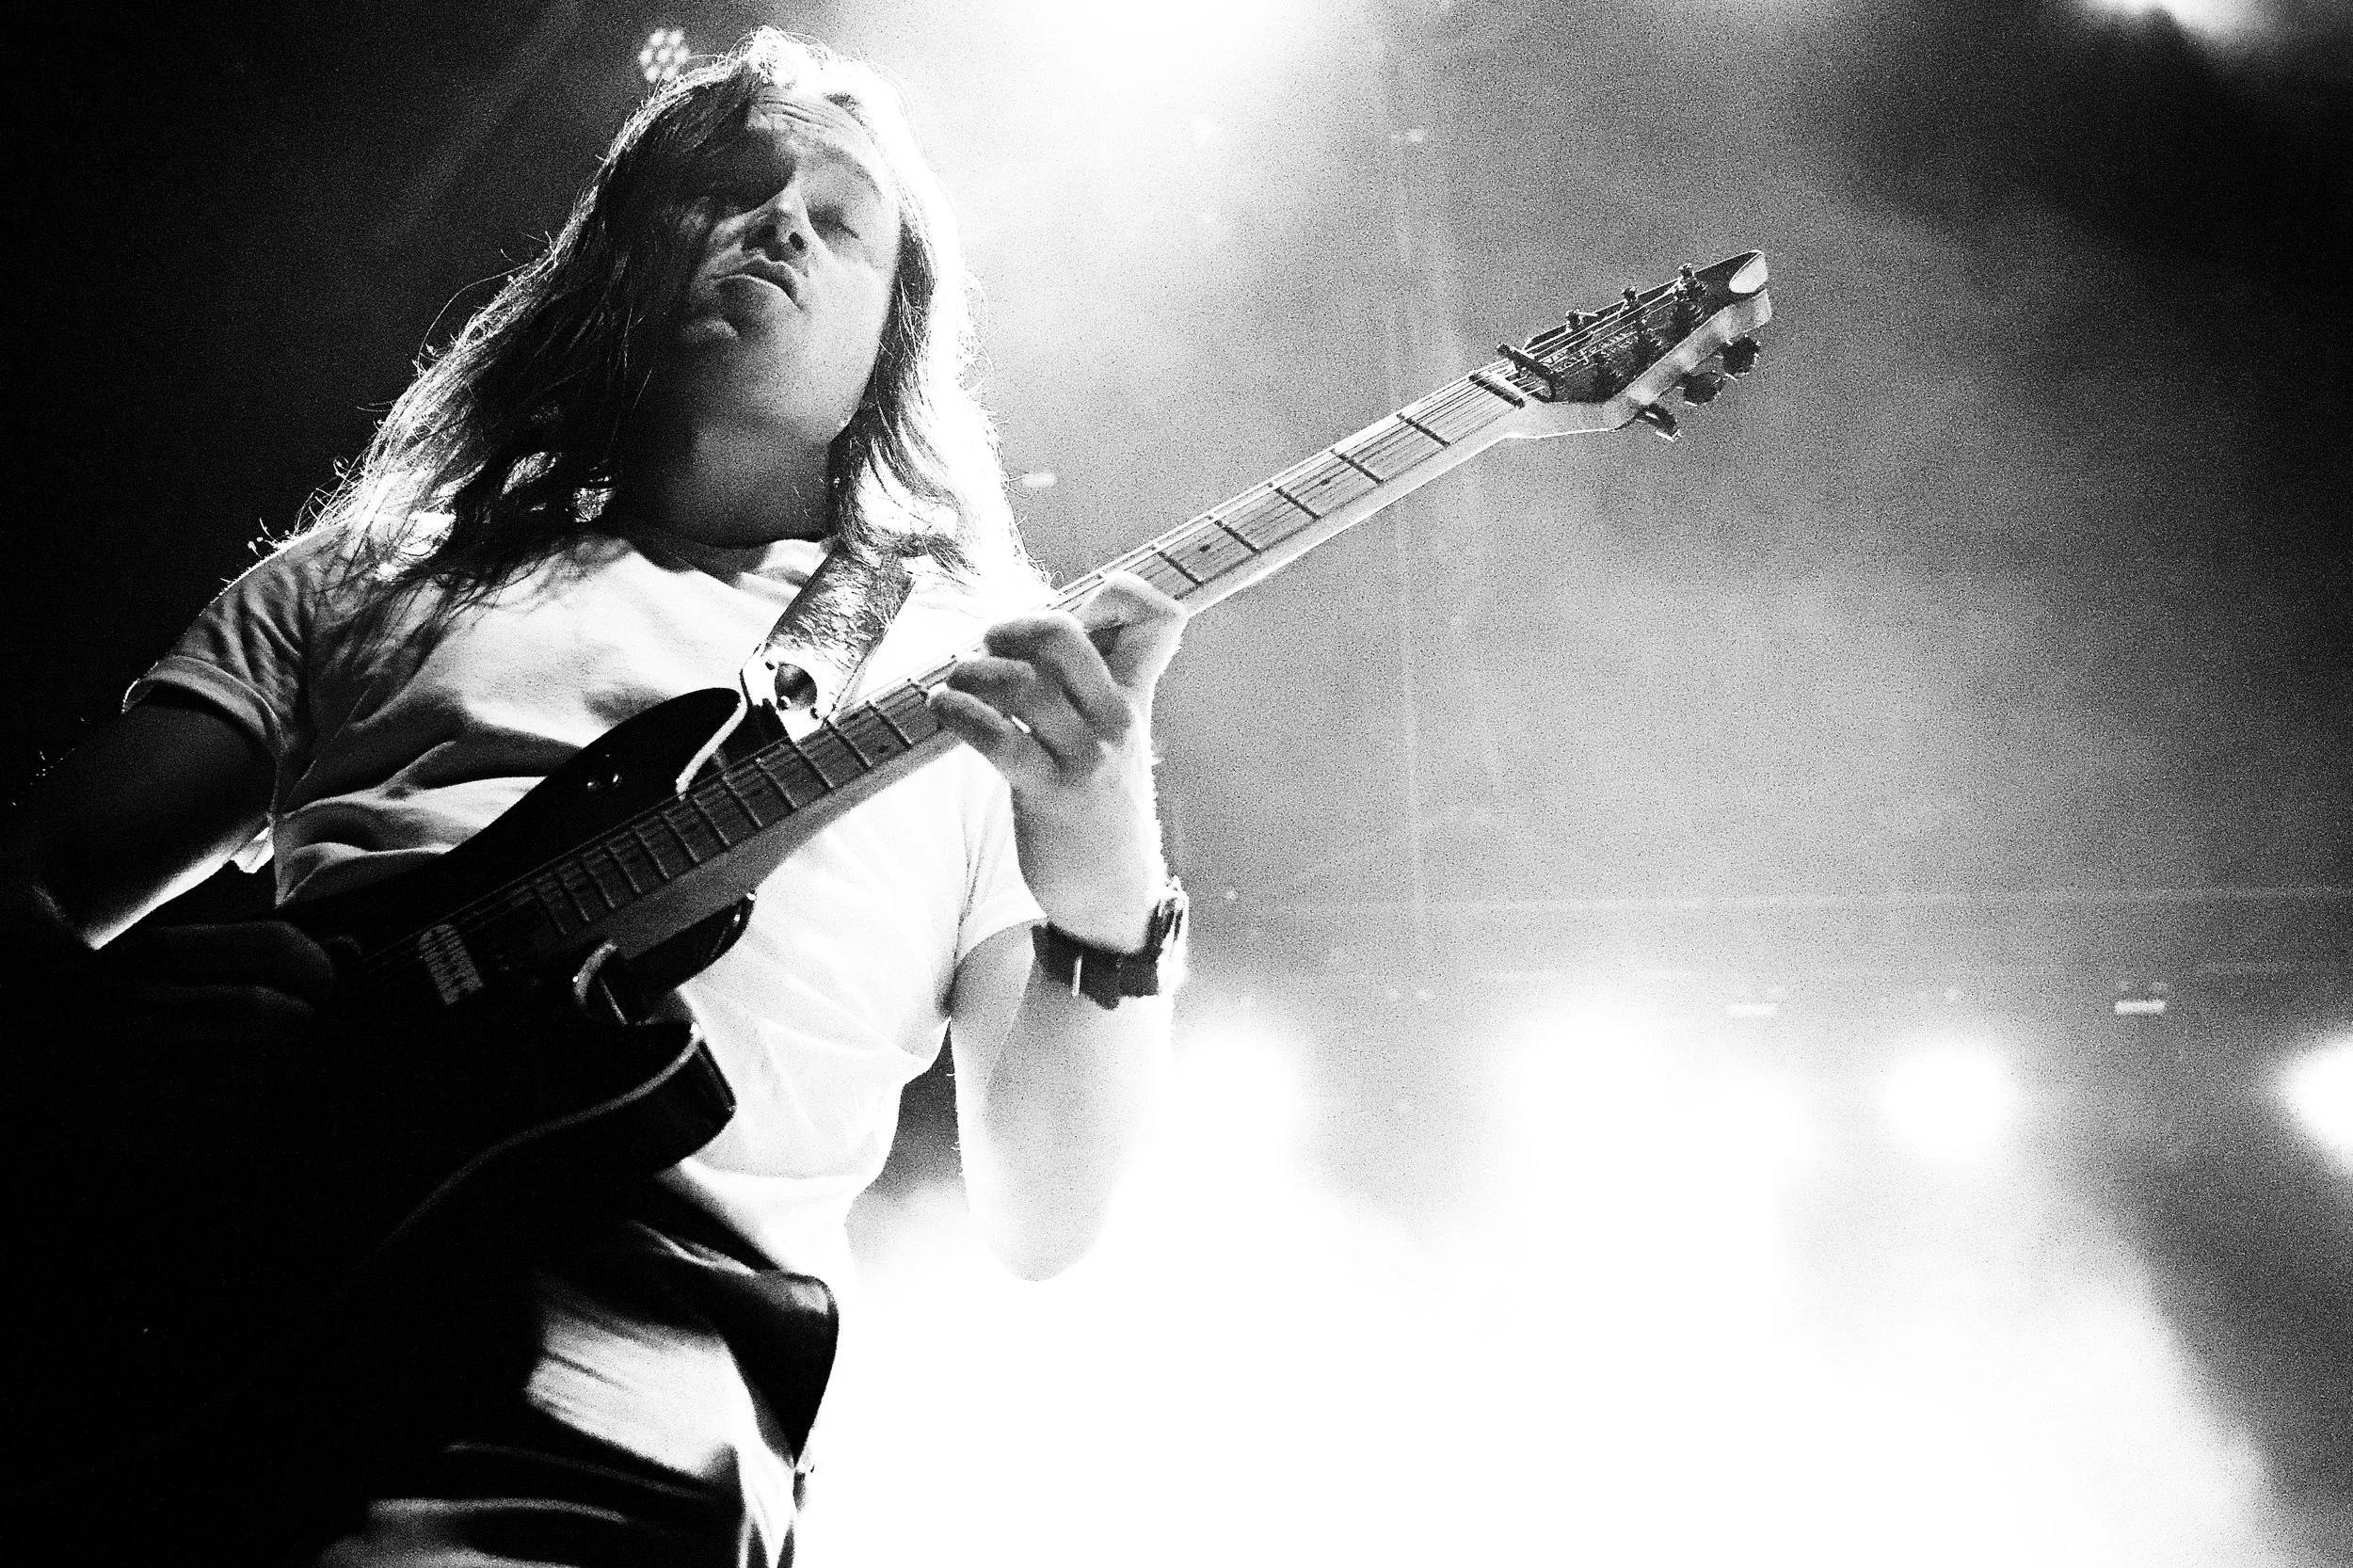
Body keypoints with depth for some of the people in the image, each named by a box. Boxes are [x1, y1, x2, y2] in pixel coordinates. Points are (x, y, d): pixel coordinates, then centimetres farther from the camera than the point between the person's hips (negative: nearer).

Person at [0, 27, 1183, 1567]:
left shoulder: (995, 681, 17)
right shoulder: (369, 572, 23)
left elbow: (1037, 1220, 13)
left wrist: (1110, 917, -7)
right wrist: (128, 988, -4)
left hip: (629, 1338, -3)